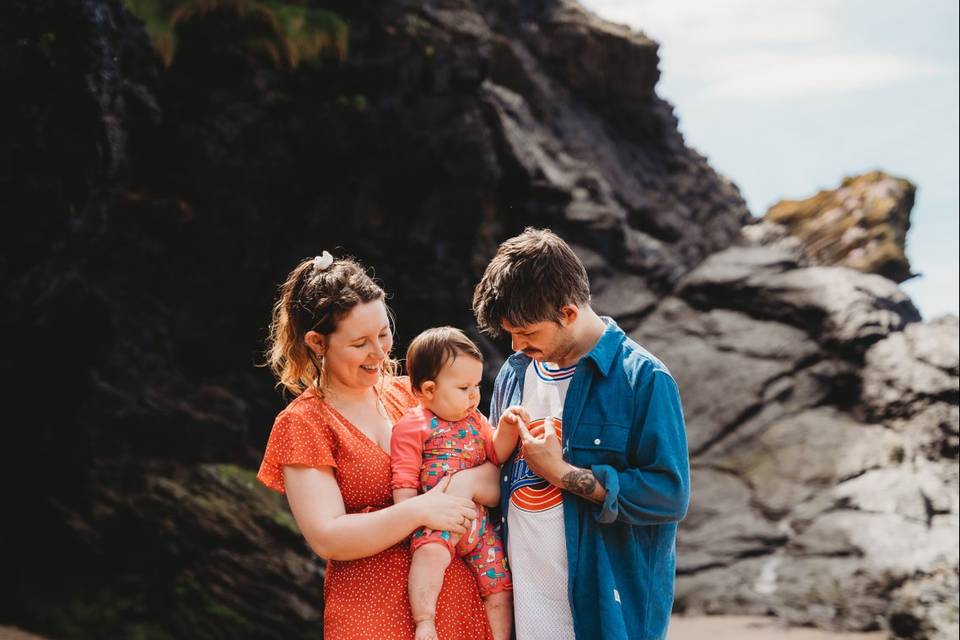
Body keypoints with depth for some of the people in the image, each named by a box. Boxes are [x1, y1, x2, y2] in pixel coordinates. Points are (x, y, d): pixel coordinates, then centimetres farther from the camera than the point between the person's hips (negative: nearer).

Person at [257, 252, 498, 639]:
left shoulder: (407, 394, 7)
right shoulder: (303, 424, -5)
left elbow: (495, 473, 5)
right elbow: (326, 539, -14)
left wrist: (467, 483, -17)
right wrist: (418, 511, -23)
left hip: (459, 600, 5)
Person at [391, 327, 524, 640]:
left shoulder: (475, 420, 15)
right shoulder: (412, 426, -6)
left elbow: (496, 455, 14)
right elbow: (404, 481, -9)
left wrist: (507, 428, -3)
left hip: (478, 520, 6)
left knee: (499, 581, 4)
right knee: (431, 551, -37)